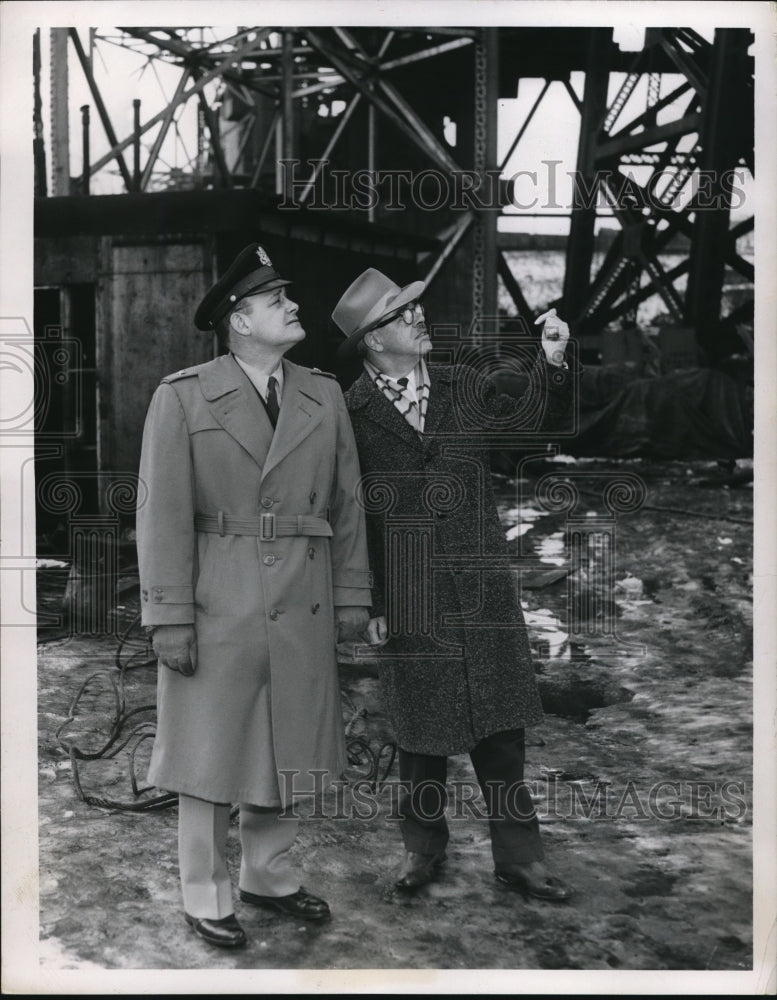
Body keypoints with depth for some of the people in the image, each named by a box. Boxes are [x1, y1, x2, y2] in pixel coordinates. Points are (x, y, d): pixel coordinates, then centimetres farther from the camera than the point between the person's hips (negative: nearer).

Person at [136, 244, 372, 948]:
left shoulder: (324, 396, 8)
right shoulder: (183, 397, -4)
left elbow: (347, 504, 8)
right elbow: (164, 514, -8)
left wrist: (352, 596, 5)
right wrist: (170, 618, -12)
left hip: (302, 611, 4)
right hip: (217, 606, -4)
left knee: (285, 751, 14)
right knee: (211, 754, 6)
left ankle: (269, 876, 33)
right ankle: (205, 898, 23)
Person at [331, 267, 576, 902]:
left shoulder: (465, 387, 7)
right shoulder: (351, 414, -4)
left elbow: (541, 421, 12)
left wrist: (552, 362, -5)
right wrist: (363, 602, -4)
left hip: (481, 583, 3)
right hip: (405, 599, -3)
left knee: (501, 724, 7)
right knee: (421, 728, 10)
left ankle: (518, 855, 20)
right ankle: (424, 848, 29)